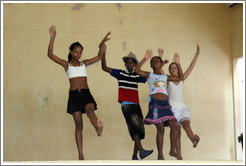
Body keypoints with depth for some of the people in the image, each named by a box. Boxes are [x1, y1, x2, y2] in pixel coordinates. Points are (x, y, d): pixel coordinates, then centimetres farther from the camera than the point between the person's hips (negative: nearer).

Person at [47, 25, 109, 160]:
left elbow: (99, 56, 22)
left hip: (86, 93, 1)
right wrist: (52, 38, -6)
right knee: (78, 125, -4)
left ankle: (98, 126, -64)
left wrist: (103, 43, 12)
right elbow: (50, 54, 0)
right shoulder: (66, 64, 10)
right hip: (74, 95, -1)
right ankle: (80, 154, -1)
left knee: (90, 110, -33)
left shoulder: (84, 64, 18)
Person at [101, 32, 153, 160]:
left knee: (139, 130, 2)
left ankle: (134, 156, 11)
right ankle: (141, 151, -29)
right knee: (134, 126, -22)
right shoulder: (120, 74, 7)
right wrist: (103, 52, -11)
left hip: (136, 104, 5)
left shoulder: (137, 76, 15)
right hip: (126, 105, -5)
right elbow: (104, 68, 0)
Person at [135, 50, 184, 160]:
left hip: (165, 103, 4)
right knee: (160, 129, -9)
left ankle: (173, 150, 11)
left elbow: (180, 77, 24)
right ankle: (160, 156, 0)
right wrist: (145, 59, -8)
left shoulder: (165, 77, 22)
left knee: (174, 126, -6)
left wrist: (178, 64, 17)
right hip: (155, 103, -4)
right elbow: (137, 70, -3)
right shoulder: (149, 75, 12)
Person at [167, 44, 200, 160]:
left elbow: (191, 67, 18)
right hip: (172, 108, -2)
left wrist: (197, 53, 13)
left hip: (183, 108, 2)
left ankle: (194, 140, -55)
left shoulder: (182, 79, 19)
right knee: (177, 133, -10)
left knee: (186, 124, -27)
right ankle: (179, 156, -14)